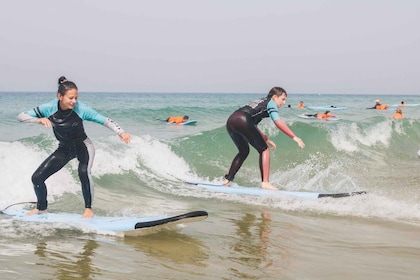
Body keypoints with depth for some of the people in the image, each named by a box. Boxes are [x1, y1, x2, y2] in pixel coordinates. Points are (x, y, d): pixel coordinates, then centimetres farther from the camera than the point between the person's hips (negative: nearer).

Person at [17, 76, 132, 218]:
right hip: (64, 148, 3)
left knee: (83, 172, -33)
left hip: (83, 145, -3)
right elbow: (21, 116, -19)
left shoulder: (80, 109, -26)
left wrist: (121, 132, -39)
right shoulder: (49, 108, -21)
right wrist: (38, 120, -38)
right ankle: (42, 208, 27)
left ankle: (88, 209, -14)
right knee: (37, 177, -1)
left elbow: (104, 120, -24)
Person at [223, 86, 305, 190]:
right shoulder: (270, 103, 11)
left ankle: (227, 179, 25)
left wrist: (265, 139, 43)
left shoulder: (260, 102, 35)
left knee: (244, 151, 28)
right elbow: (278, 122, -5)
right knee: (264, 150, 2)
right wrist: (294, 137, -5)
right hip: (242, 120, -8)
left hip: (230, 121, 8)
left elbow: (252, 125, 40)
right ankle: (265, 182, -8)